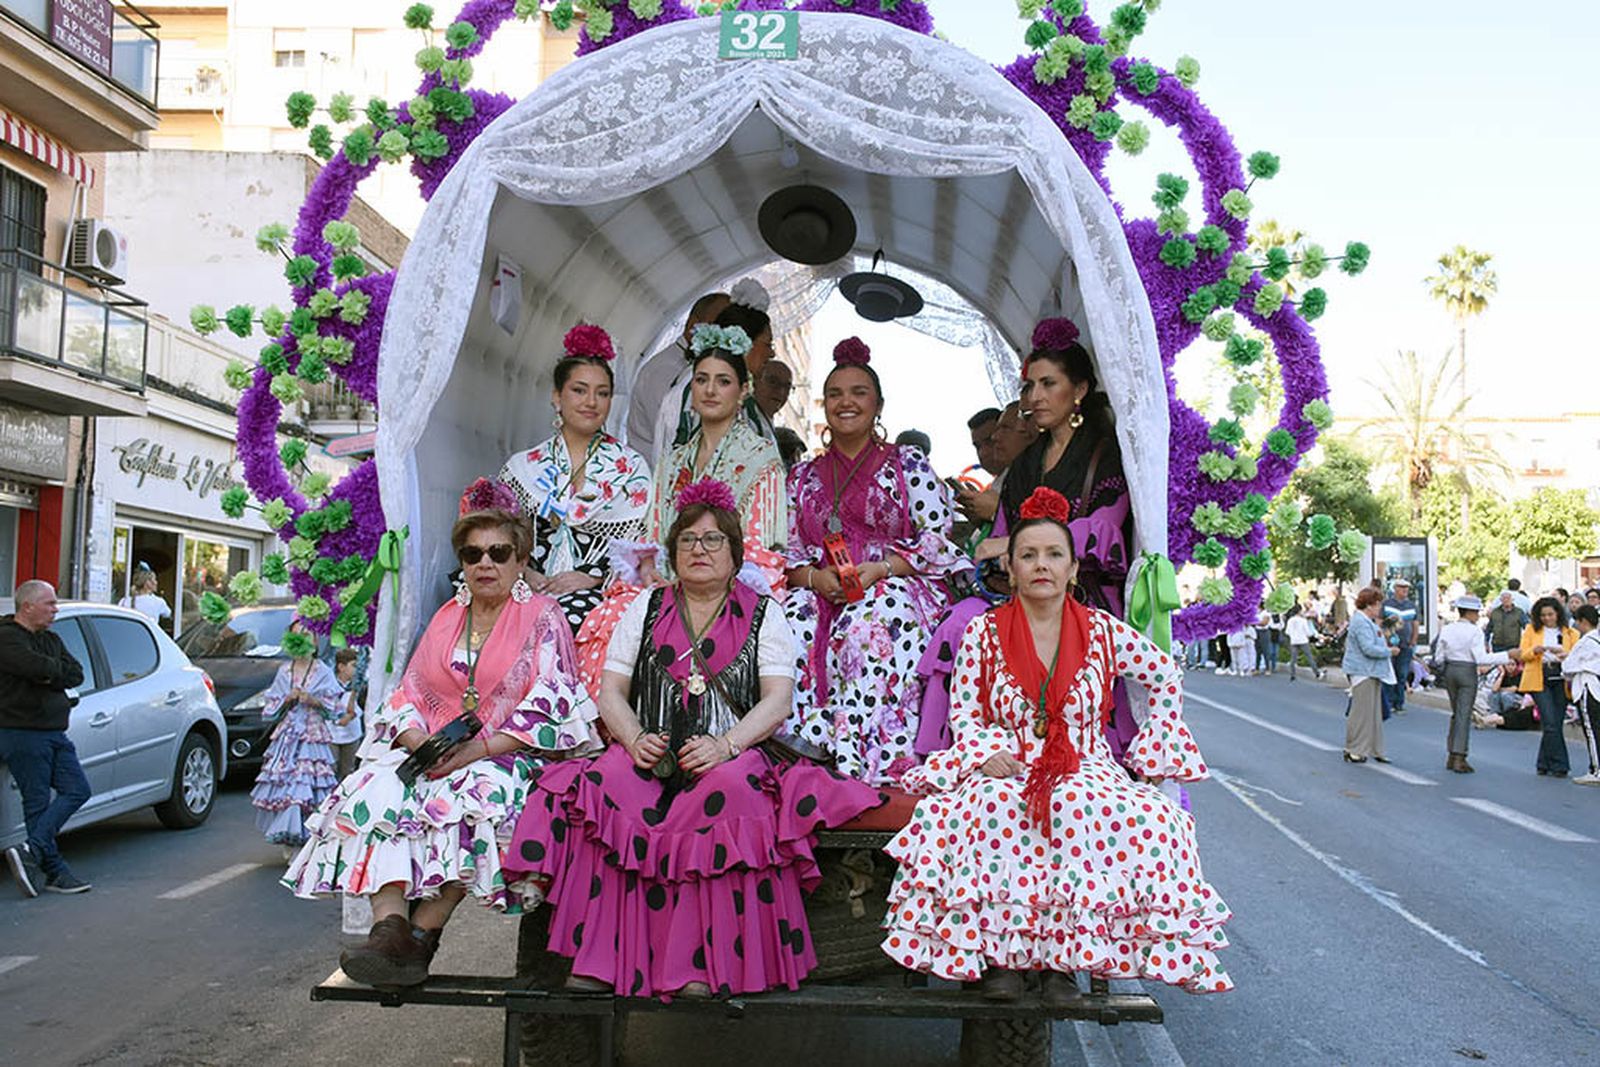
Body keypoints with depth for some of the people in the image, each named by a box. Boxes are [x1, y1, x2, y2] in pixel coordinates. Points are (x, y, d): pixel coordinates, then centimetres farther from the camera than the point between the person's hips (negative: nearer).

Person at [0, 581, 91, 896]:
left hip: (55, 733, 8)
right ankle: (54, 871, 0)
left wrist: (47, 676, -12)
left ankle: (31, 851, -2)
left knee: (77, 790, 0)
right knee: (38, 802, -4)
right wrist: (58, 670, -4)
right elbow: (37, 667, -25)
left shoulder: (51, 640, 17)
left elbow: (76, 675, 5)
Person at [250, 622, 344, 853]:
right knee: (284, 783, -3)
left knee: (309, 786, -13)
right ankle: (289, 840, 7)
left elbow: (336, 707, 1)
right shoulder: (284, 672, 13)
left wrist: (314, 700, -12)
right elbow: (270, 709, 13)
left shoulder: (322, 672, 3)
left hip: (313, 736, -3)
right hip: (286, 736, 3)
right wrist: (287, 699, -4)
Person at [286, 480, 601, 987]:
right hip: (430, 753, 5)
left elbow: (550, 707, -8)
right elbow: (407, 695, 15)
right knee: (379, 789, -24)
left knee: (477, 795, -35)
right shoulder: (445, 617, 20)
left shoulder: (543, 616, 4)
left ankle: (421, 932, -29)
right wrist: (419, 742, -8)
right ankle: (389, 924, -36)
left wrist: (474, 750, -18)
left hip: (509, 757, -4)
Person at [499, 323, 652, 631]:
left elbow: (643, 543, 2)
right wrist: (524, 573, -5)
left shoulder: (631, 467, 10)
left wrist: (591, 576, -10)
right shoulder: (522, 467, 16)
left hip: (599, 595, -1)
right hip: (530, 593, 1)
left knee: (575, 614, -35)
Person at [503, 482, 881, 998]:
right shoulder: (647, 608, 19)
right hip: (651, 756, 2)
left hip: (732, 756, -2)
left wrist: (725, 745, -17)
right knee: (604, 787, -30)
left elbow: (778, 699, 0)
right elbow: (611, 691, 12)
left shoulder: (763, 614, 12)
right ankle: (595, 960, -28)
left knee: (729, 791, -36)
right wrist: (634, 739, -9)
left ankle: (703, 966, -31)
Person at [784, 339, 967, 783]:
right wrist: (815, 578, -9)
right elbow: (788, 554, 14)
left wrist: (877, 570, -15)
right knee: (794, 619, -31)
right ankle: (809, 750, -34)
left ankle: (859, 760, -40)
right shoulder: (803, 477, 20)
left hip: (903, 587, -3)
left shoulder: (909, 464, 10)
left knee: (872, 620, -37)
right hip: (822, 592, 3)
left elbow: (939, 539, -1)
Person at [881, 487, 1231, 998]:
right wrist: (990, 753, -15)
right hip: (1007, 769, 0)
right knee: (987, 805, -36)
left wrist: (1148, 753, 13)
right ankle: (997, 950, -24)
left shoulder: (1103, 631, 5)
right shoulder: (982, 634, 4)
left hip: (1086, 769, 1)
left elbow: (1165, 677, 18)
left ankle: (1066, 955, -24)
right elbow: (964, 713, 5)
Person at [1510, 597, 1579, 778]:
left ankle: (1544, 763, 15)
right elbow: (1522, 655, 6)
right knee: (1550, 723, -12)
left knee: (1555, 724, 2)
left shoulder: (1571, 634, 12)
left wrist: (1564, 655, -17)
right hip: (1539, 680, -2)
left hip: (1561, 681, 2)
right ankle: (1559, 765, -6)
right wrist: (1534, 650, -16)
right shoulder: (1531, 630, 11)